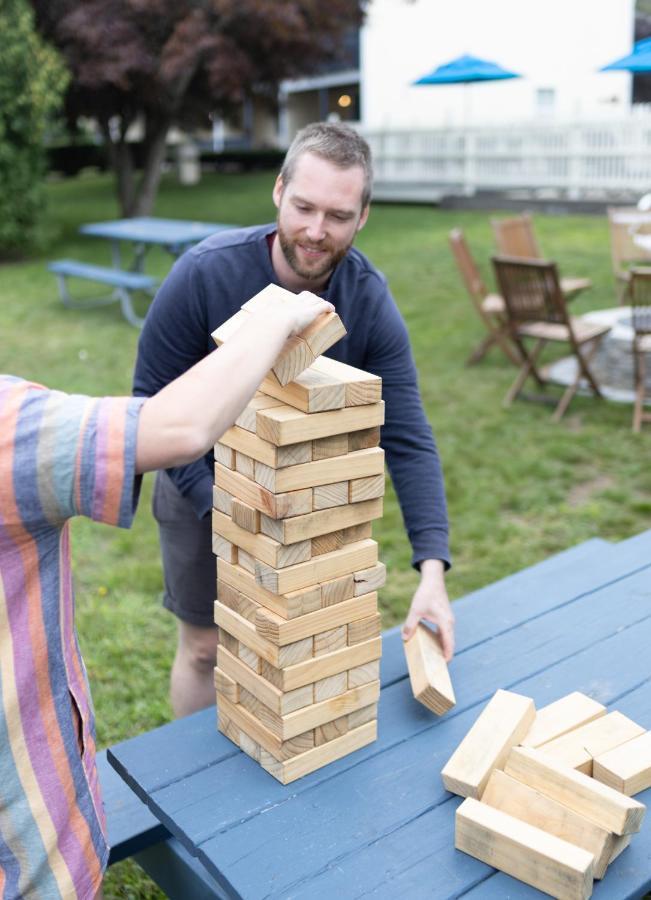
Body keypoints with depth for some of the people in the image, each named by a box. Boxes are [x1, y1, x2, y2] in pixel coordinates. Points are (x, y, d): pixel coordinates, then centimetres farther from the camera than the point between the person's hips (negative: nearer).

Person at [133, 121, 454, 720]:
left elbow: (408, 440, -21)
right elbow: (154, 403, -18)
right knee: (206, 647, 11)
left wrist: (433, 570, -29)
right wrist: (218, 508, -25)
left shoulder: (369, 300, -21)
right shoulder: (205, 274, -27)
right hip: (204, 485, -2)